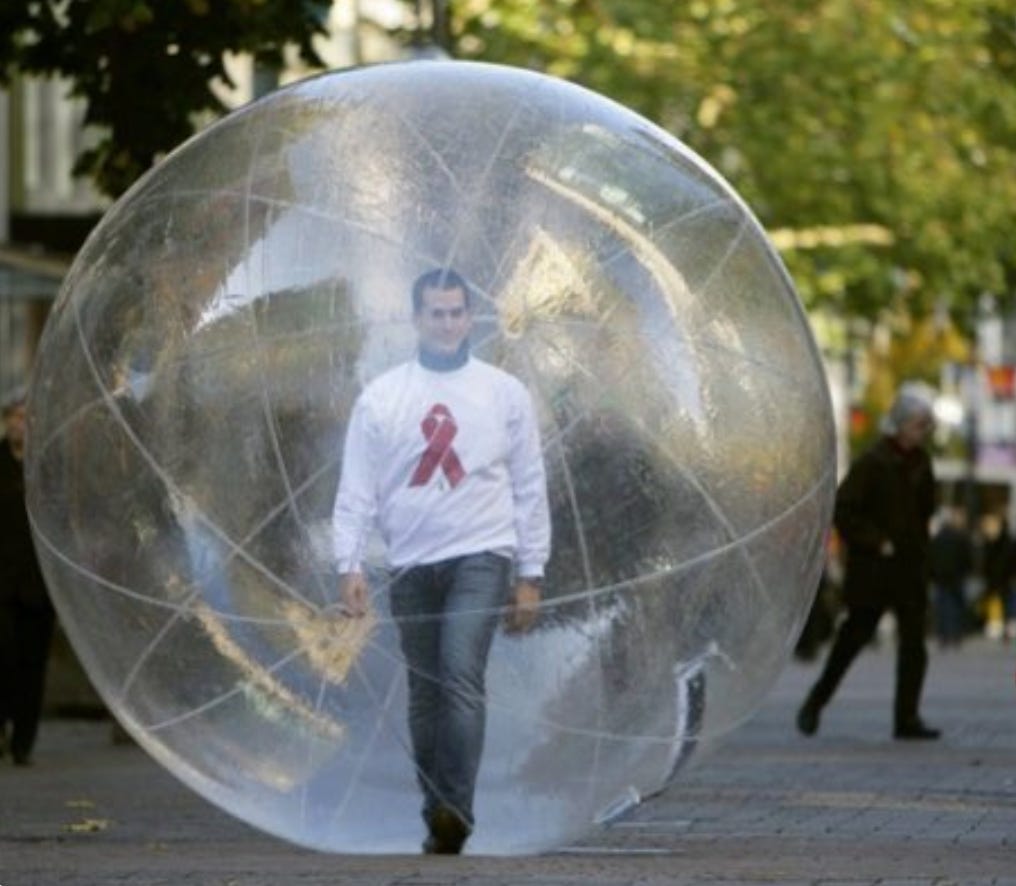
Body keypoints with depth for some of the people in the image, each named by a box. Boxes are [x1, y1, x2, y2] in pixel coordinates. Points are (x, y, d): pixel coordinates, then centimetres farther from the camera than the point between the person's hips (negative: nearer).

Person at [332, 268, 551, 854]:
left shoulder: (505, 393, 2)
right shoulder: (380, 397, 3)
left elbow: (530, 488, 5)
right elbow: (357, 490, 1)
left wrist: (531, 575, 2)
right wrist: (350, 567, -9)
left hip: (481, 557, -3)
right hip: (412, 564, 3)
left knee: (461, 676, -20)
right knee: (425, 693, 8)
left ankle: (456, 809, -27)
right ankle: (437, 816, 17)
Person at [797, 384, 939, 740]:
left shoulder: (920, 462, 7)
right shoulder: (871, 463, -12)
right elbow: (843, 510, -15)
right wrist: (877, 542, -16)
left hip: (910, 567, 5)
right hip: (872, 569, -5)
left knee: (913, 642, -2)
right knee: (855, 634, 5)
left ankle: (907, 718, -1)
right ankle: (815, 703, 22)